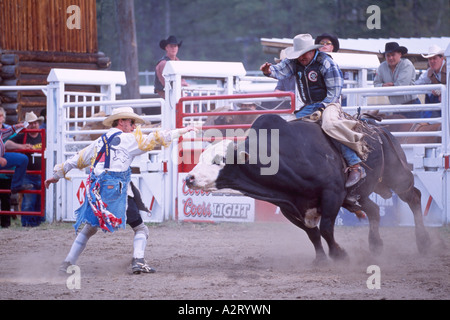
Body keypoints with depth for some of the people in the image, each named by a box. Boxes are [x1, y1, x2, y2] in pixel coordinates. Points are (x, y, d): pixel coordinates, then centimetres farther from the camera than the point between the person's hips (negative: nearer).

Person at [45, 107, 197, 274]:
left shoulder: (98, 142, 17)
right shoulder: (128, 139, -1)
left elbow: (77, 160, 24)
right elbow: (153, 139, -2)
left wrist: (57, 174, 36)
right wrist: (181, 131, 4)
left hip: (95, 192, 6)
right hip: (117, 191, -6)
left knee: (89, 228, 21)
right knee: (140, 229, 4)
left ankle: (68, 263, 14)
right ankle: (138, 261, -16)